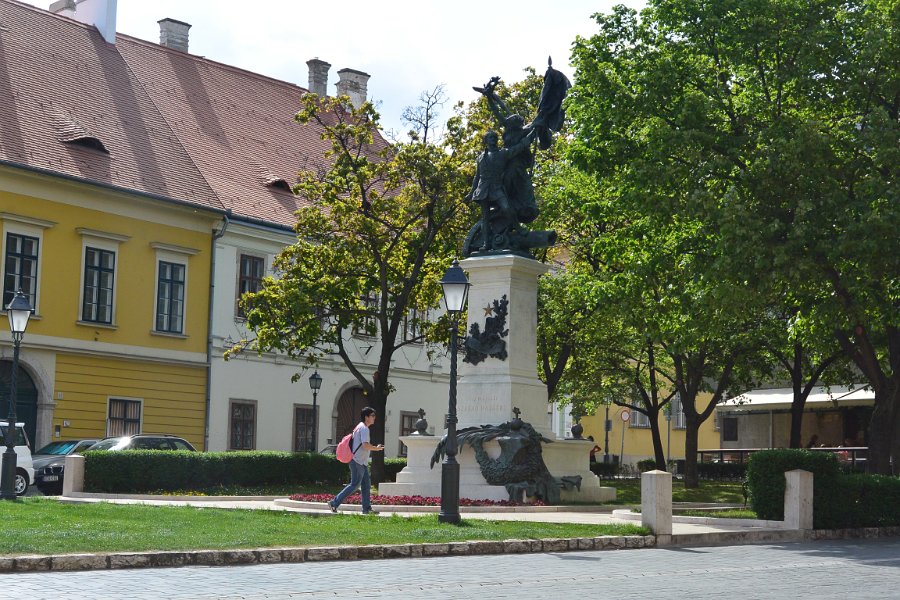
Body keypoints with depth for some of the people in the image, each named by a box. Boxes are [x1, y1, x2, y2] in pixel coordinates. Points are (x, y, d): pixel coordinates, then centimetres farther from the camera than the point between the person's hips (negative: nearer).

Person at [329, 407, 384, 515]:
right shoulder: (364, 428, -15)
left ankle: (367, 508, 10)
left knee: (366, 485, 9)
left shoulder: (360, 427, 17)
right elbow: (365, 445, -25)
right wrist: (376, 448, -11)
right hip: (358, 461, -11)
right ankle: (334, 503, -5)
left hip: (362, 462, 11)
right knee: (355, 484, -8)